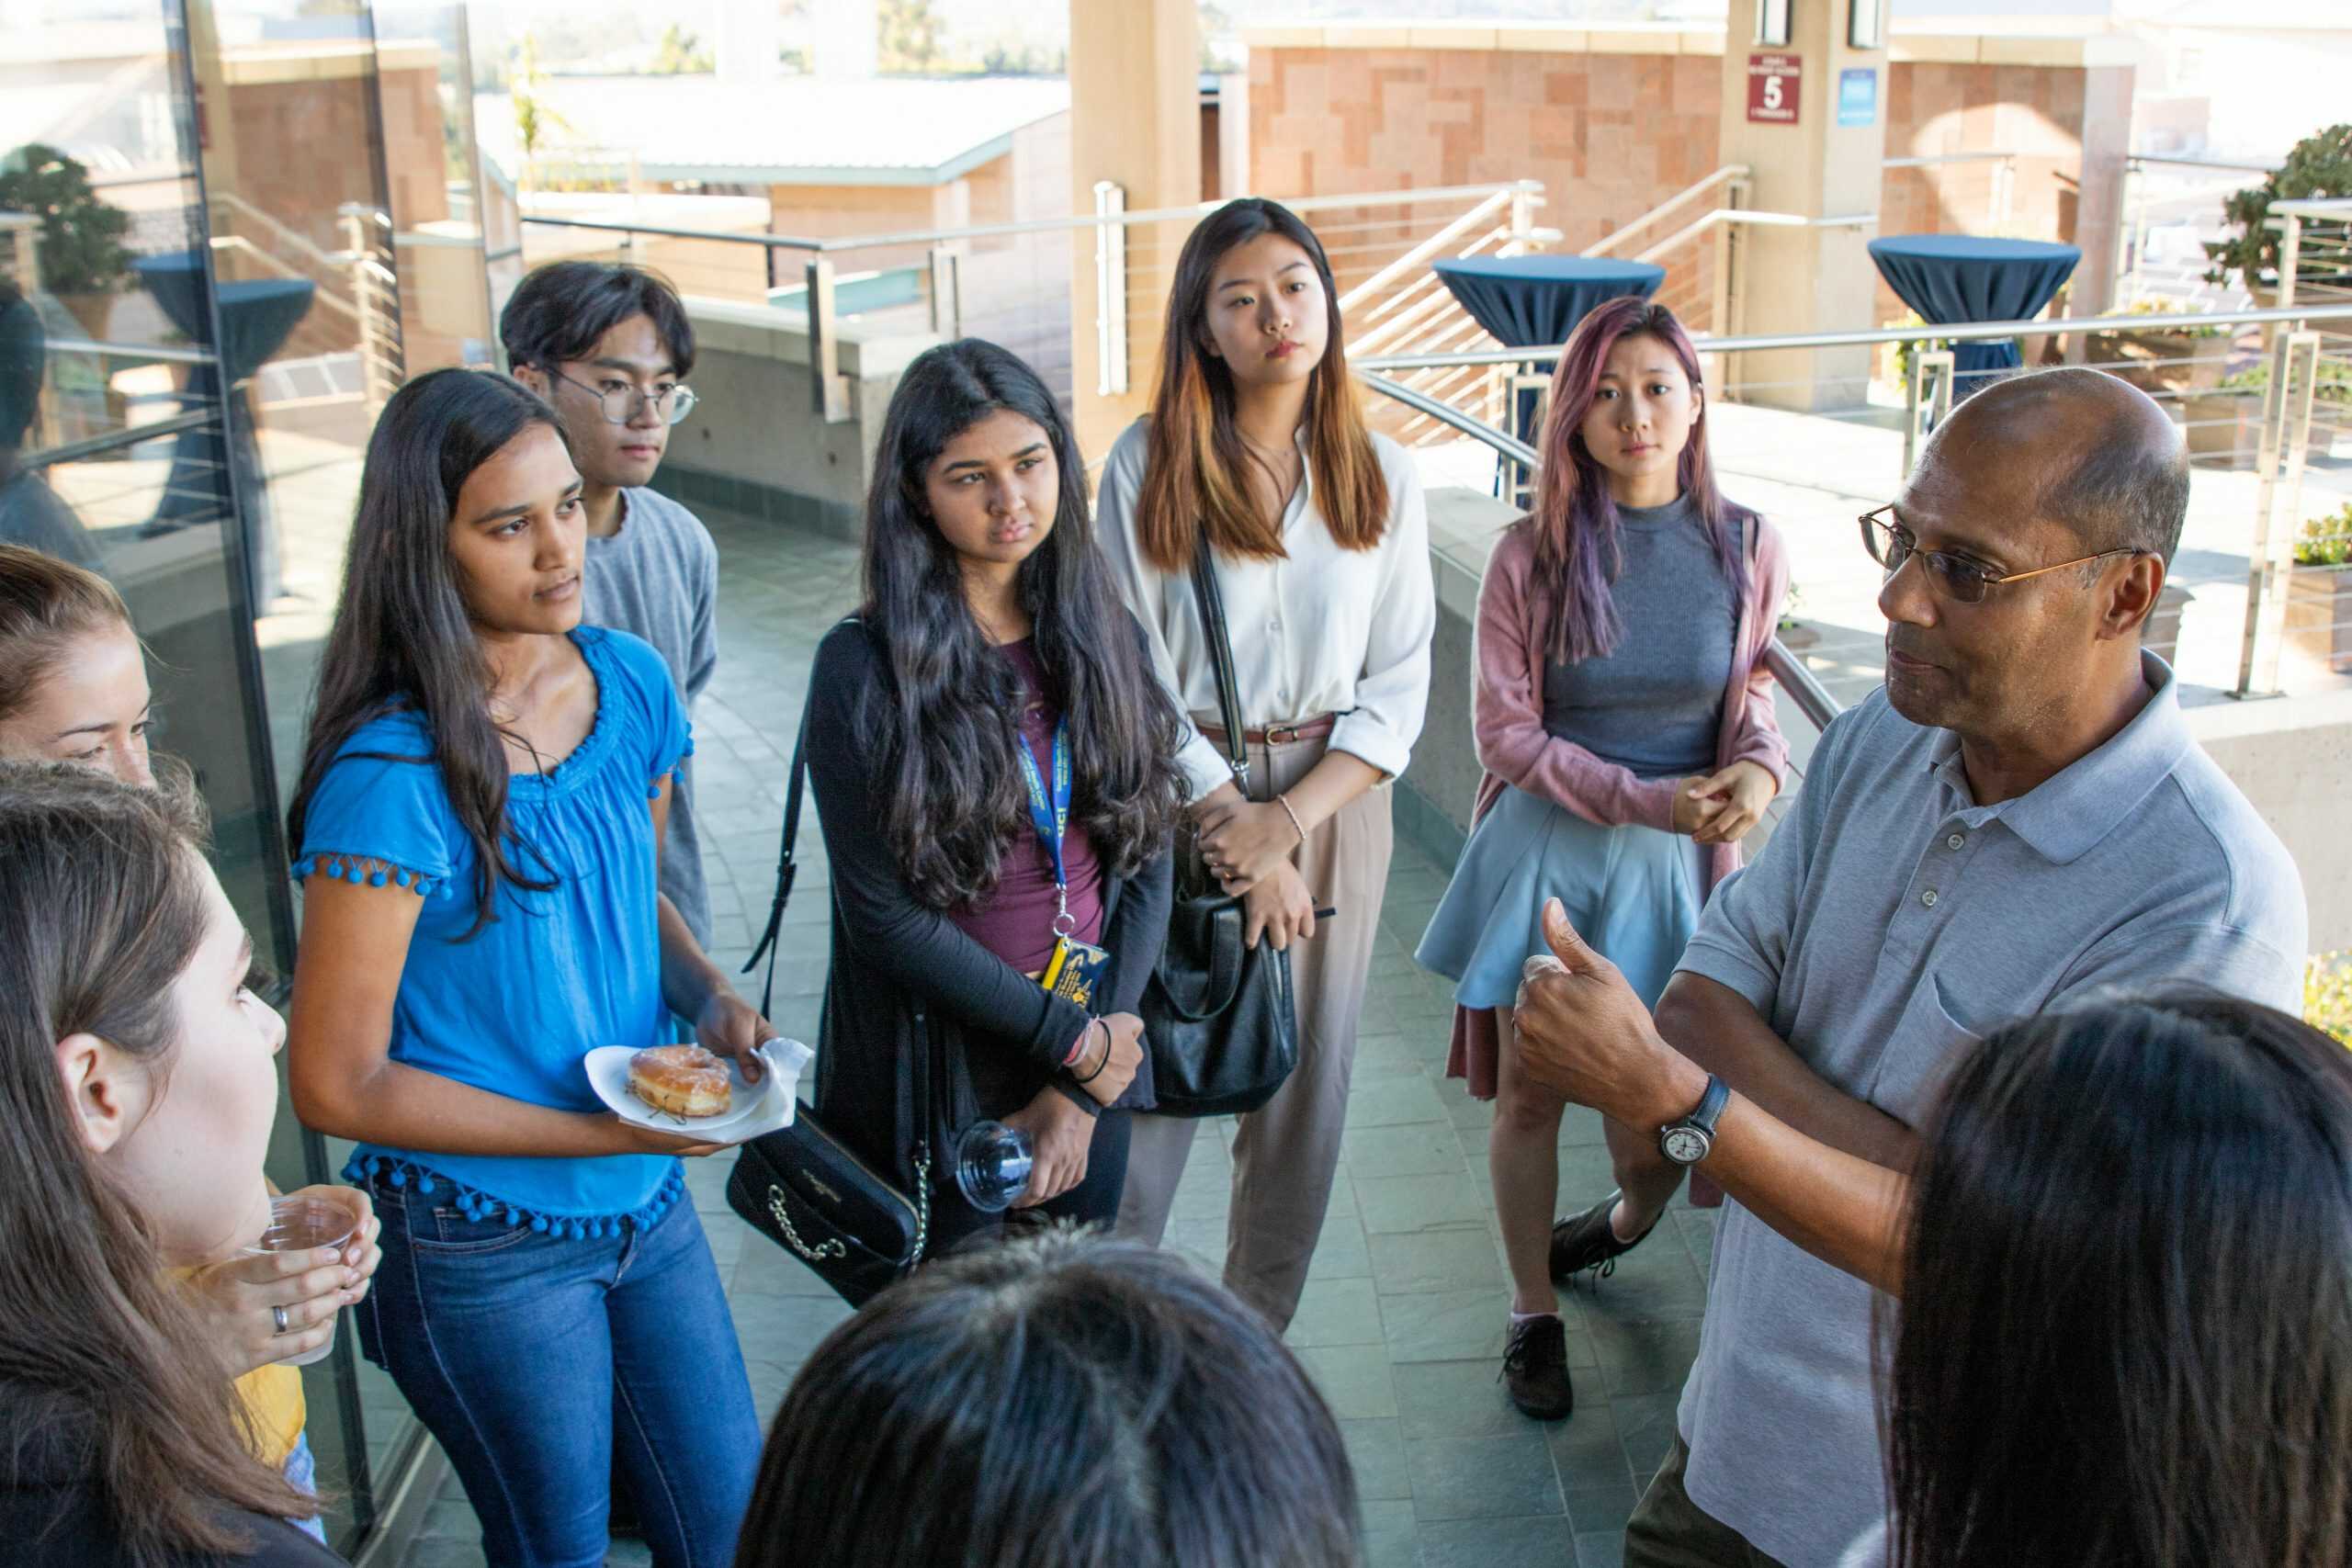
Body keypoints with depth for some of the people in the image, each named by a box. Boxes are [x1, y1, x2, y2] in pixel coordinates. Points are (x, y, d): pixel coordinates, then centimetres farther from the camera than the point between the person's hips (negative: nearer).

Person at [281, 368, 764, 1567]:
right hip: (484, 1246, -5)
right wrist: (605, 1134, -20)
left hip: (648, 1201, 5)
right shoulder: (394, 775, -23)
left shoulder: (627, 684, -4)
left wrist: (709, 998, -6)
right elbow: (337, 1085, -18)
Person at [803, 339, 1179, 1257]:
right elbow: (884, 914, -15)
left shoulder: (1107, 639, 1)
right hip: (933, 1075, -4)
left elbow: (1146, 869, 0)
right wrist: (1073, 1038, -14)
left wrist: (1080, 1093, -8)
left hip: (1095, 1069, 4)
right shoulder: (863, 668, -13)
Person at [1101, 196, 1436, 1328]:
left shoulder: (1384, 477, 5)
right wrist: (1241, 842, -10)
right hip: (1177, 801, -2)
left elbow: (1399, 690, 2)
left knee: (1304, 1084, 9)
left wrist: (1286, 821, -11)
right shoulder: (1148, 466, -4)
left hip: (1331, 802, 3)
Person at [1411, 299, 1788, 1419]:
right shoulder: (1532, 555, -9)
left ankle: (1634, 1214, 43)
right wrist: (1645, 798, -18)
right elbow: (1505, 731, -8)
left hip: (1677, 862, 1)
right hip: (1546, 851, -1)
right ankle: (1534, 1312, 27)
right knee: (1528, 1093, 6)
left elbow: (1752, 697, 10)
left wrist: (1759, 768, -13)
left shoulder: (1748, 549, -3)